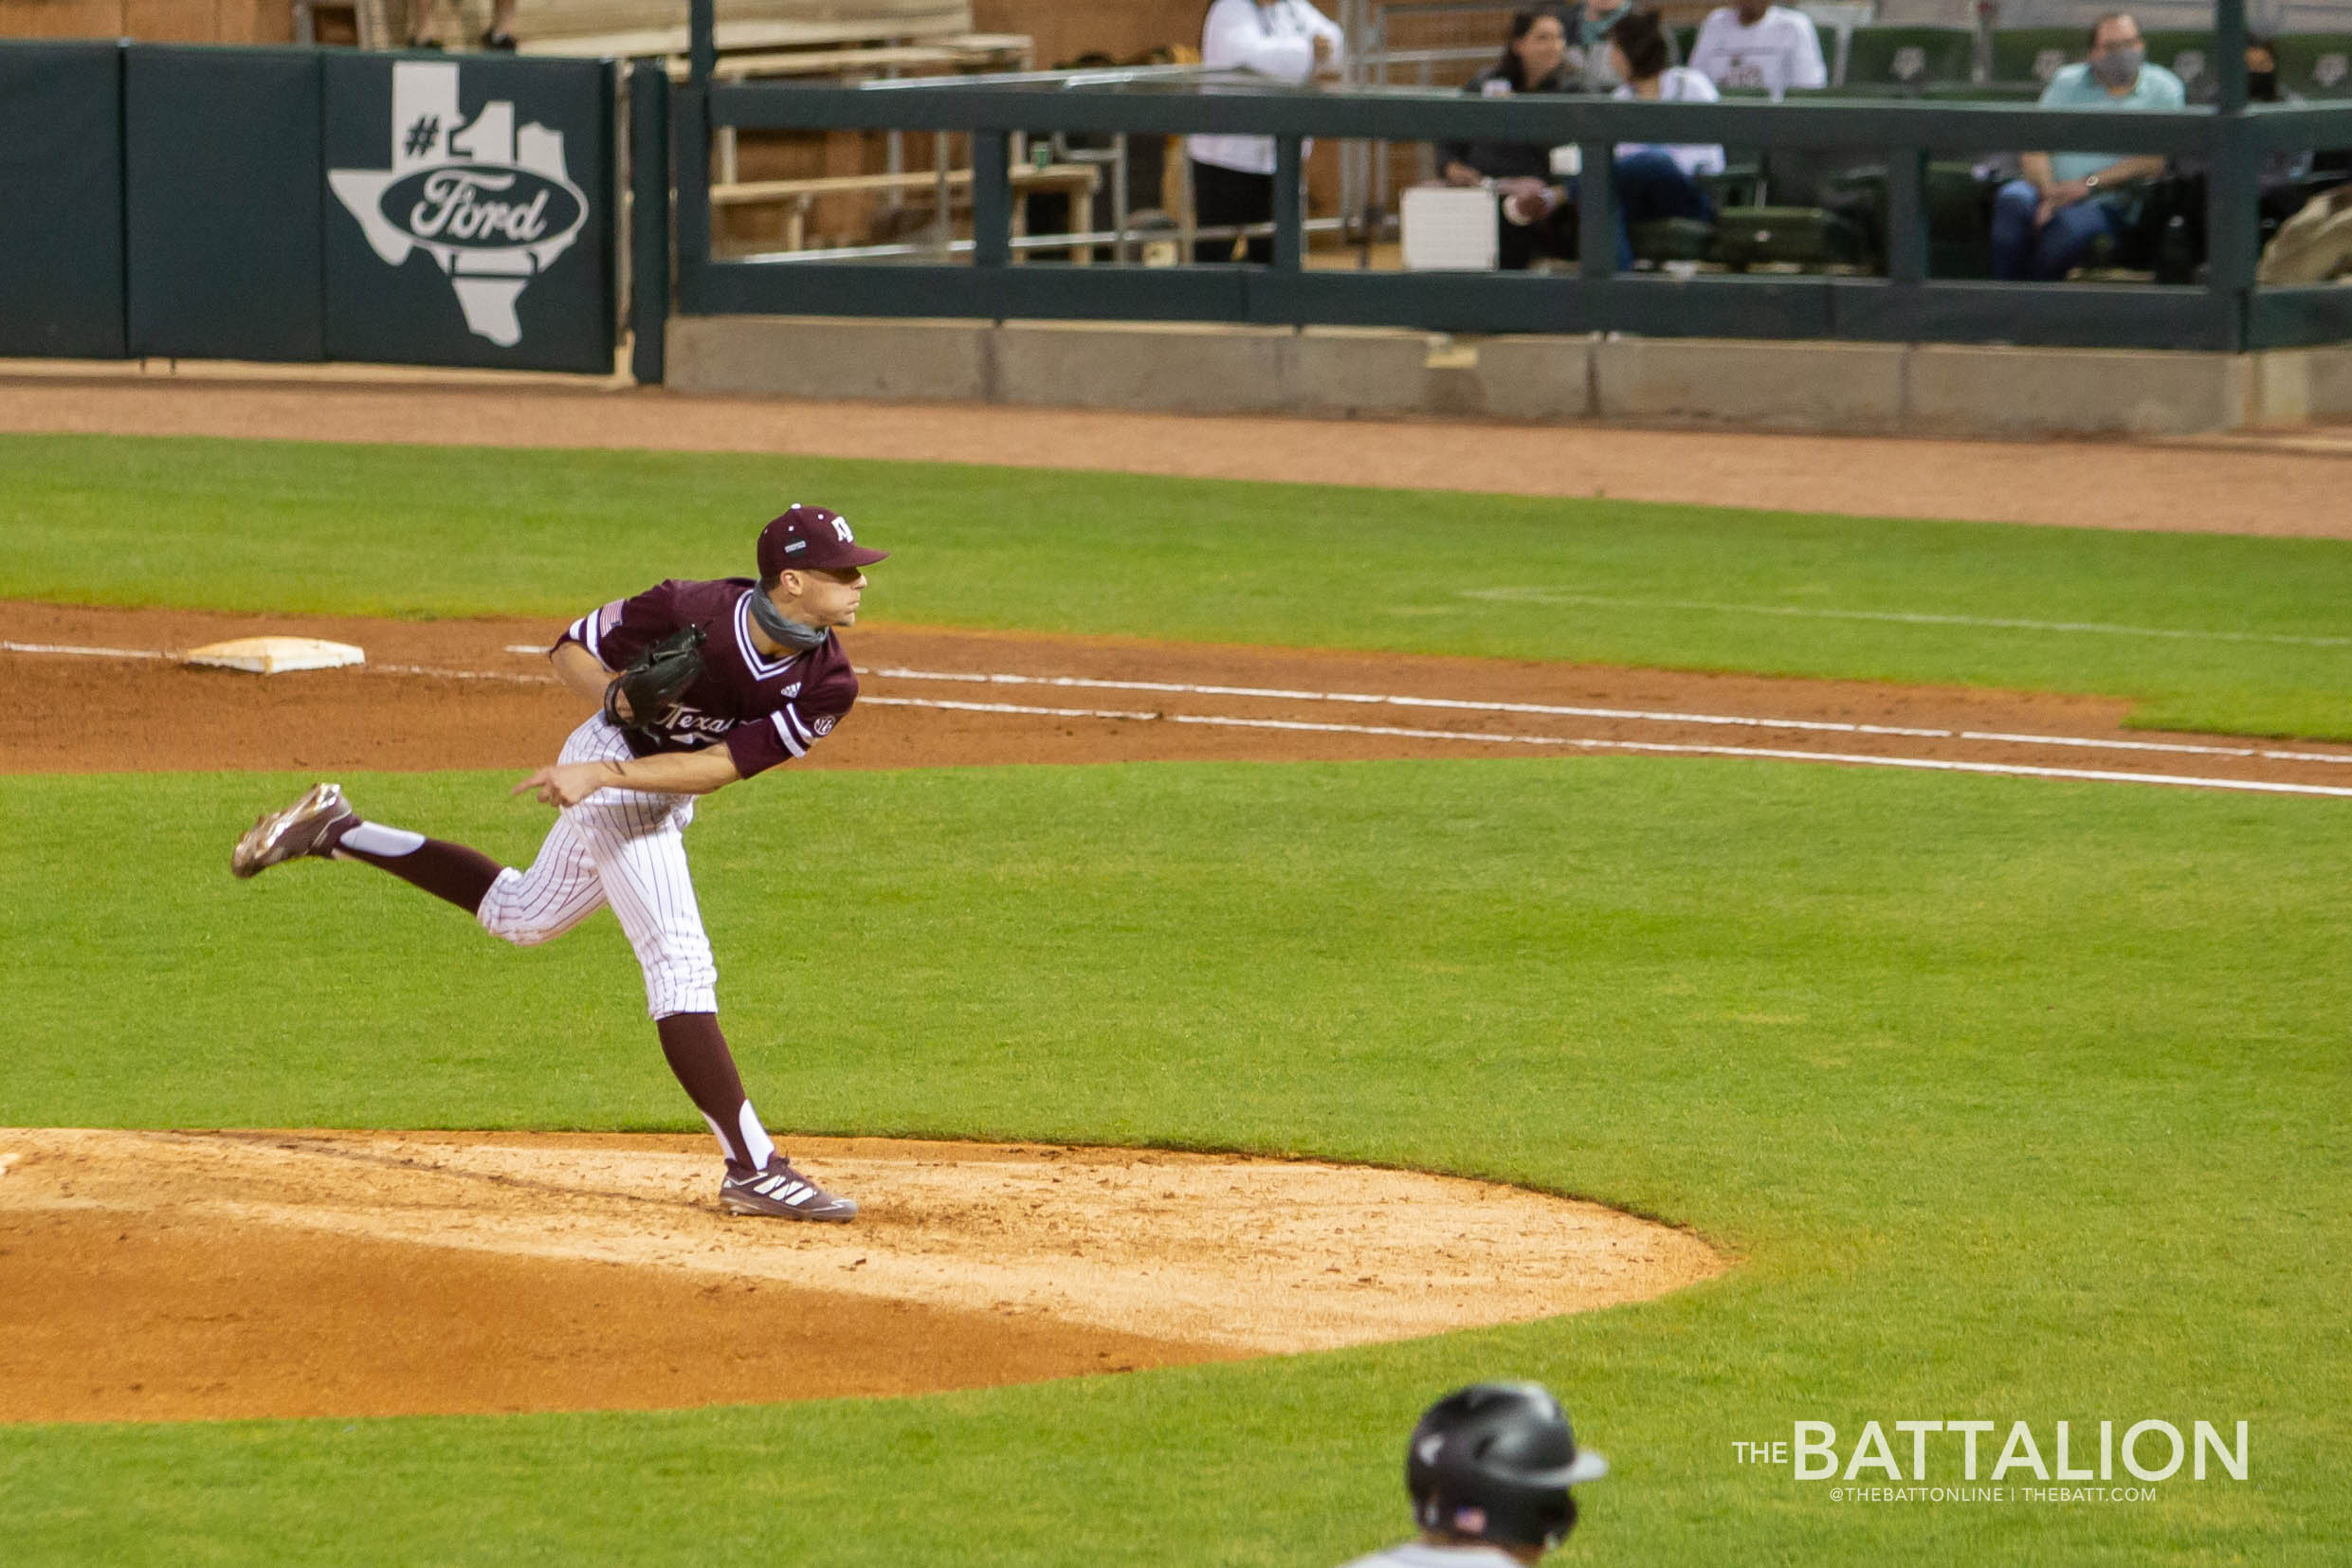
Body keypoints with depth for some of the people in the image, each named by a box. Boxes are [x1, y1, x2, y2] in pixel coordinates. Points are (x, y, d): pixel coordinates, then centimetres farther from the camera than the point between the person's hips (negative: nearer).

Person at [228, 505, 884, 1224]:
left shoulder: (828, 685, -19)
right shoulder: (692, 612, -29)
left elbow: (722, 765, -23)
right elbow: (571, 647, -12)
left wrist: (604, 774, -32)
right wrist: (614, 696, -31)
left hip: (663, 793, 6)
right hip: (609, 771, -6)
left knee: (520, 917, 25)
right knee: (681, 965, -14)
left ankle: (338, 832, 35)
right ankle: (753, 1168, -14)